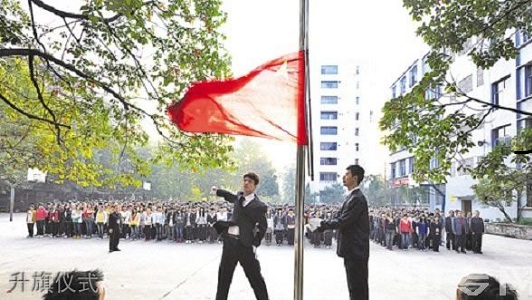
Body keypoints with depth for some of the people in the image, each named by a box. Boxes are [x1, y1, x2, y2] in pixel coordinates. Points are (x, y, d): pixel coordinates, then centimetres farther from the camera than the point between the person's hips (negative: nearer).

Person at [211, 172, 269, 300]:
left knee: (255, 277, 2)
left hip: (244, 244, -6)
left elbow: (263, 227, -2)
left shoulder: (259, 206, -8)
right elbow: (232, 197, 34)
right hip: (229, 241, 6)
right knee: (223, 276, 13)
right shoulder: (239, 195, 9)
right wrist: (217, 191, 40)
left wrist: (255, 244, -7)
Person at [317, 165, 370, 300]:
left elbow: (342, 221, -22)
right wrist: (320, 225, 3)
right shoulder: (352, 197, 14)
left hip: (356, 250, -10)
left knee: (358, 289, -3)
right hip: (352, 249, 10)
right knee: (354, 287, 17)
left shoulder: (357, 199, -18)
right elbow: (339, 218, 14)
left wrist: (321, 224, -13)